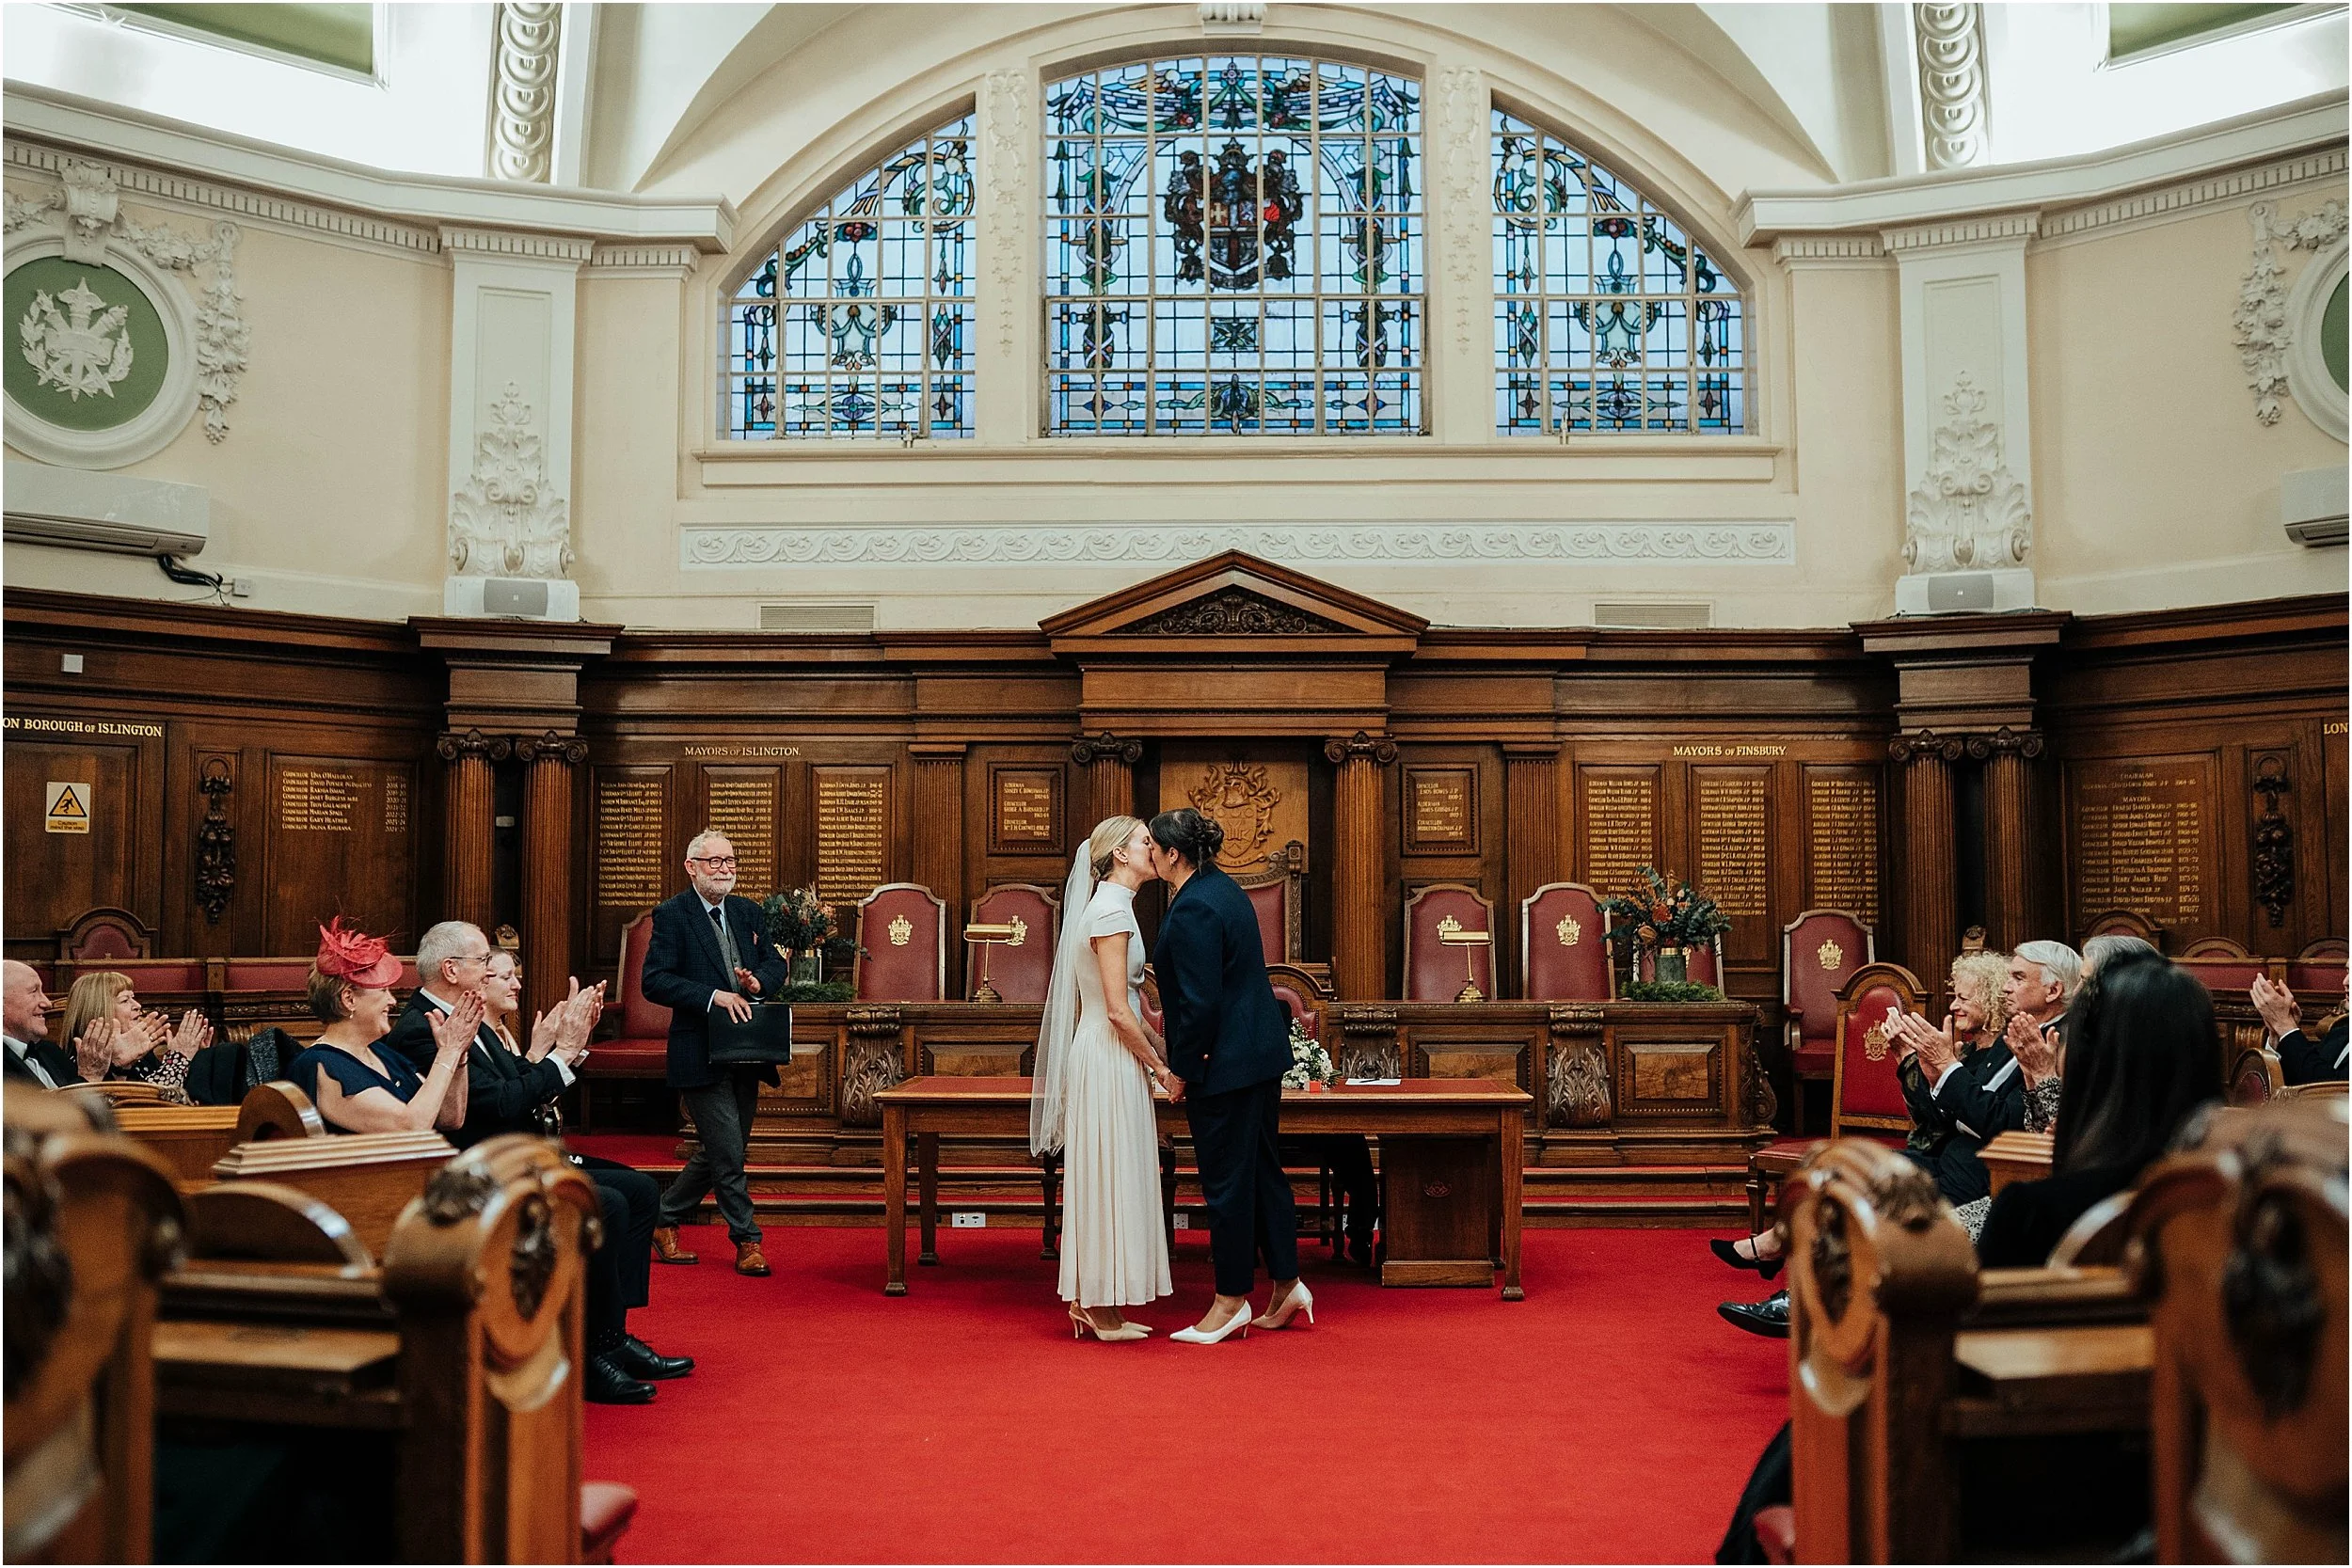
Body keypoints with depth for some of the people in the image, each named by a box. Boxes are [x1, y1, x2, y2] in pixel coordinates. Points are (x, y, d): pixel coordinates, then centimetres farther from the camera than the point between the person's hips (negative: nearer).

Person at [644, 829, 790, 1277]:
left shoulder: (748, 912, 12)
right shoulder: (671, 915, -7)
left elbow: (776, 962, 14)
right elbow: (655, 981, -15)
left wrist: (759, 981, -9)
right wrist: (713, 996, -23)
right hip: (702, 1052, -7)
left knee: (716, 1152, 15)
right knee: (728, 1152, -6)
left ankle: (665, 1221, 32)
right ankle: (747, 1241, 8)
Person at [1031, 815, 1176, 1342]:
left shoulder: (1112, 907, 15)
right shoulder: (1112, 911, -16)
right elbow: (1118, 1011, -20)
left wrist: (1161, 1048, 14)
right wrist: (1161, 1068, -12)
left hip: (1108, 1058, 10)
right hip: (1110, 1061, -10)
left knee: (1106, 1180, 13)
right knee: (1112, 1179, -2)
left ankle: (1093, 1304, 20)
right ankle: (1102, 1310, 6)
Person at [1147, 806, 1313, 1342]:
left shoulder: (1192, 910, -20)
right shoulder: (1225, 888, 10)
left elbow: (1201, 1002, -22)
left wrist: (1182, 1070, -12)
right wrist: (1172, 1012, 20)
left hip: (1224, 1063, -10)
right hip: (1263, 1052, 10)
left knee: (1225, 1181, 2)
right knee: (1264, 1168, 16)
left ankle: (1232, 1300, 14)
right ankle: (1287, 1285, 24)